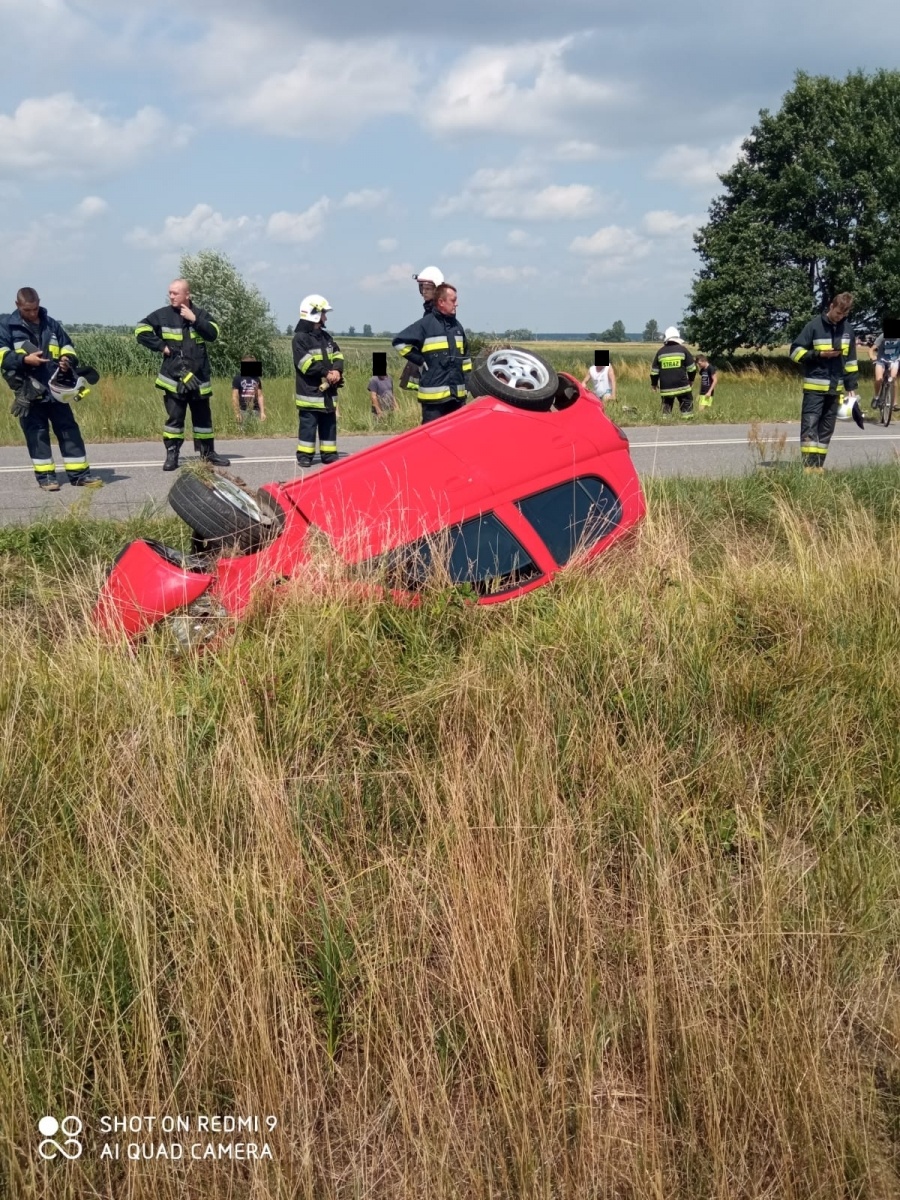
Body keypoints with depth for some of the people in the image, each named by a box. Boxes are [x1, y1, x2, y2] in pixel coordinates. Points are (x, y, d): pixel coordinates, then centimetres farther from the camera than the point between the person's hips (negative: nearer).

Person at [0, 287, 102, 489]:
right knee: (37, 433, 1)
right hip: (28, 390, -3)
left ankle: (79, 473, 6)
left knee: (69, 429, 2)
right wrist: (24, 360, -21)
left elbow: (67, 347, 19)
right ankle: (45, 475, 8)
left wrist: (67, 360, -3)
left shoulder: (51, 324, 11)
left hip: (55, 387, 3)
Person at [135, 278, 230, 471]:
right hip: (174, 377, -2)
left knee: (203, 416, 10)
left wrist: (194, 319, -18)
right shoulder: (162, 315, 1)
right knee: (174, 417, -2)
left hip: (198, 377, 2)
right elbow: (141, 331, 0)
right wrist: (161, 346, -7)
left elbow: (213, 334, -9)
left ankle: (208, 452, 20)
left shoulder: (200, 314, 5)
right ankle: (172, 454, 4)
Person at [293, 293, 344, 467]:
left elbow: (337, 355, 11)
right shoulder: (300, 338, -7)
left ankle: (329, 454, 17)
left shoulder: (326, 336, 17)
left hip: (328, 389, 7)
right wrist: (326, 373, -19)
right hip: (310, 390, -7)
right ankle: (304, 455, 1)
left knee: (329, 423, 10)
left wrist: (336, 370, -10)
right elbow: (306, 363, -16)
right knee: (308, 423, -5)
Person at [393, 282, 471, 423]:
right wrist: (421, 361, -6)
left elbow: (465, 354, 24)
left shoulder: (457, 325, 14)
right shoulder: (426, 324, -7)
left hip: (458, 393, 7)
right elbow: (400, 342, -6)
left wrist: (466, 378, 17)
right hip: (434, 394, -7)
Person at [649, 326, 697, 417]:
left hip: (665, 387, 2)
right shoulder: (683, 350, 0)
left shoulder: (660, 352, 6)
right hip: (682, 386, -2)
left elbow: (654, 371, 9)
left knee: (666, 406, 10)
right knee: (687, 406, 5)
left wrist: (654, 383, 23)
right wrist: (691, 379, 19)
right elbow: (691, 368, 3)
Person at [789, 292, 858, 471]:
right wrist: (820, 354, -15)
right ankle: (809, 467, -13)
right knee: (809, 426, -10)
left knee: (826, 429, 7)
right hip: (815, 387, -5)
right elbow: (795, 351, -6)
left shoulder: (848, 329, 9)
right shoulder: (814, 326, -6)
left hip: (835, 388, 5)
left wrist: (851, 387, 12)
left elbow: (851, 361, 15)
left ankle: (818, 466, 12)